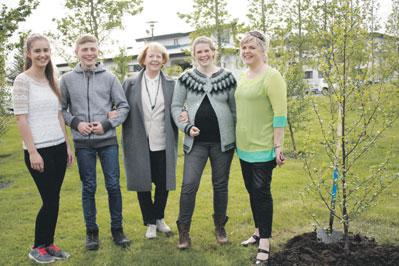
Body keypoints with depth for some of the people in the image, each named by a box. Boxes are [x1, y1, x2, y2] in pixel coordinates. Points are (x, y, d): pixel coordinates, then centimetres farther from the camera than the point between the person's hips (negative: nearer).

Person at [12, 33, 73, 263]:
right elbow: (21, 118, -12)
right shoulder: (23, 80, -8)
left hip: (58, 148, 6)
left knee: (54, 199, 10)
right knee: (50, 200, -2)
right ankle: (38, 248, 17)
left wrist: (68, 146, 11)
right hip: (39, 149, -6)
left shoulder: (52, 81, 11)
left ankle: (49, 243, 24)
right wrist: (32, 151, -16)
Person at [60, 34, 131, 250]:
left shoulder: (109, 77, 1)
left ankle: (117, 229, 18)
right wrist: (75, 123, -9)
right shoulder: (67, 79, 2)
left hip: (108, 140, 0)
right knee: (88, 187, 7)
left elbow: (123, 106, 3)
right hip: (83, 142, 0)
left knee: (113, 185, 3)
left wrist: (107, 124, -9)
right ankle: (91, 231, 21)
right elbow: (61, 109, 7)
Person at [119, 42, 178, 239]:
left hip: (163, 144, 1)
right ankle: (150, 223, 28)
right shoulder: (130, 84, 2)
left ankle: (159, 218, 33)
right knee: (143, 184, 10)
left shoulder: (171, 85, 4)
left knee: (163, 184, 10)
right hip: (139, 145, 0)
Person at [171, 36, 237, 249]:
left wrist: (238, 137, 5)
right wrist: (186, 127, -10)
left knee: (220, 185, 11)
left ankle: (220, 227, 28)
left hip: (222, 141, 1)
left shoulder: (227, 78, 4)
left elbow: (235, 109, 8)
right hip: (196, 142, 0)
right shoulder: (186, 78, 3)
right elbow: (176, 106, 5)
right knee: (189, 185, -5)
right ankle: (183, 230, 9)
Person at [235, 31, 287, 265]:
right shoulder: (243, 76, 11)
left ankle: (265, 242, 10)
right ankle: (259, 231, 32)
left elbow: (280, 114, -15)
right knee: (252, 191, 16)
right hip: (244, 146, 7)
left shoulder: (271, 76, -12)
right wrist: (235, 139, 17)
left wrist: (278, 146, -18)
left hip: (263, 148, -7)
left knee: (261, 192, -2)